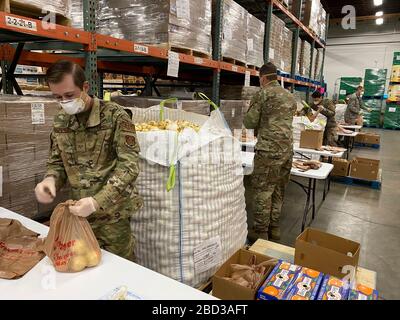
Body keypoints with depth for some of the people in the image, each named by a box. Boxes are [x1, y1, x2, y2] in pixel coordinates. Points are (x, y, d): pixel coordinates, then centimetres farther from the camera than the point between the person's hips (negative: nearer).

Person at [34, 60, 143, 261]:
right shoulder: (60, 122, 3)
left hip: (112, 215, -4)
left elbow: (129, 165, -19)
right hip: (79, 212, 5)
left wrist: (97, 202, -28)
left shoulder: (115, 116, -15)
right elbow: (57, 162, 12)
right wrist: (50, 180, -11)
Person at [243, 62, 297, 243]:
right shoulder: (290, 96, 17)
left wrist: (257, 125, 17)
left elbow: (250, 122, -5)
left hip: (269, 149, -7)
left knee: (262, 191, 0)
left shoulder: (263, 93, -5)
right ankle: (274, 228, 24)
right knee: (278, 190, 14)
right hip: (287, 148, 8)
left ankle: (260, 232, 7)